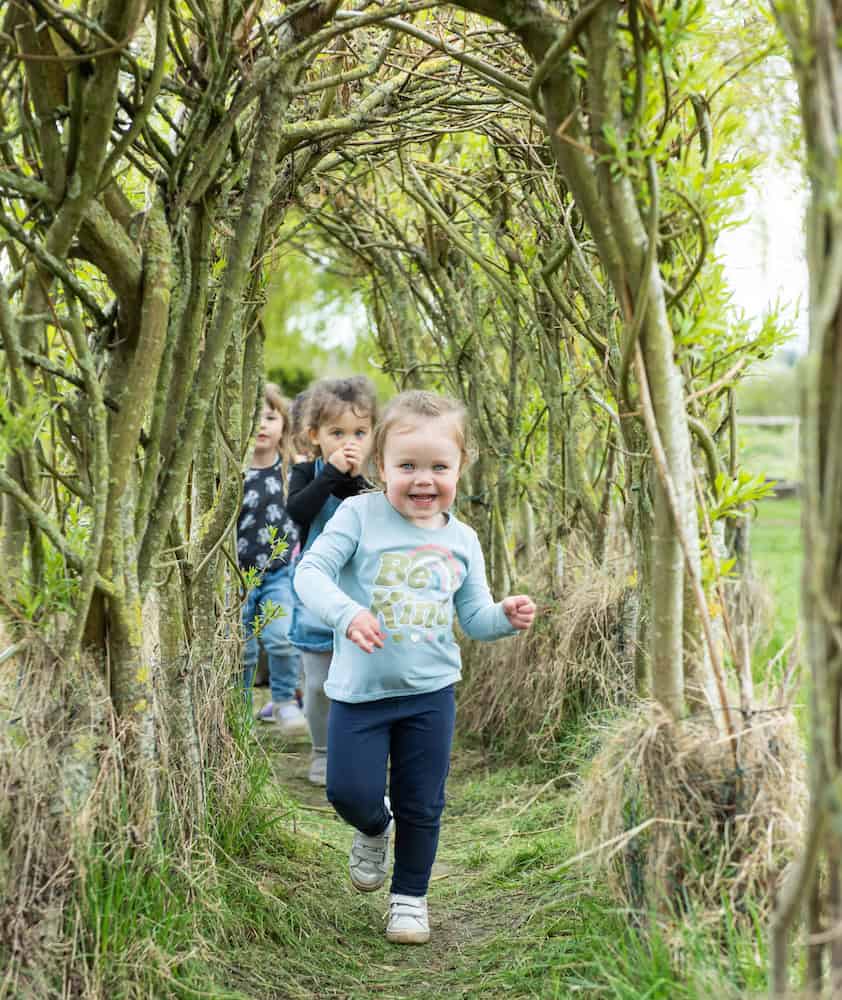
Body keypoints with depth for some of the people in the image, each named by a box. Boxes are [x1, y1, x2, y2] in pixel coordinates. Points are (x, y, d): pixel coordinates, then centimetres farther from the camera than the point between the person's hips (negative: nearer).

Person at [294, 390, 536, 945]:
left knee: (422, 805, 10)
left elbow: (475, 617, 7)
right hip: (360, 690, -2)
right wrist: (347, 612, -34)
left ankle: (411, 894, 31)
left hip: (430, 693, 2)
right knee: (351, 792, -2)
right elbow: (311, 571, -16)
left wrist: (506, 616, -15)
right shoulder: (360, 514, -10)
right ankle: (374, 828, 34)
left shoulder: (461, 540, 2)